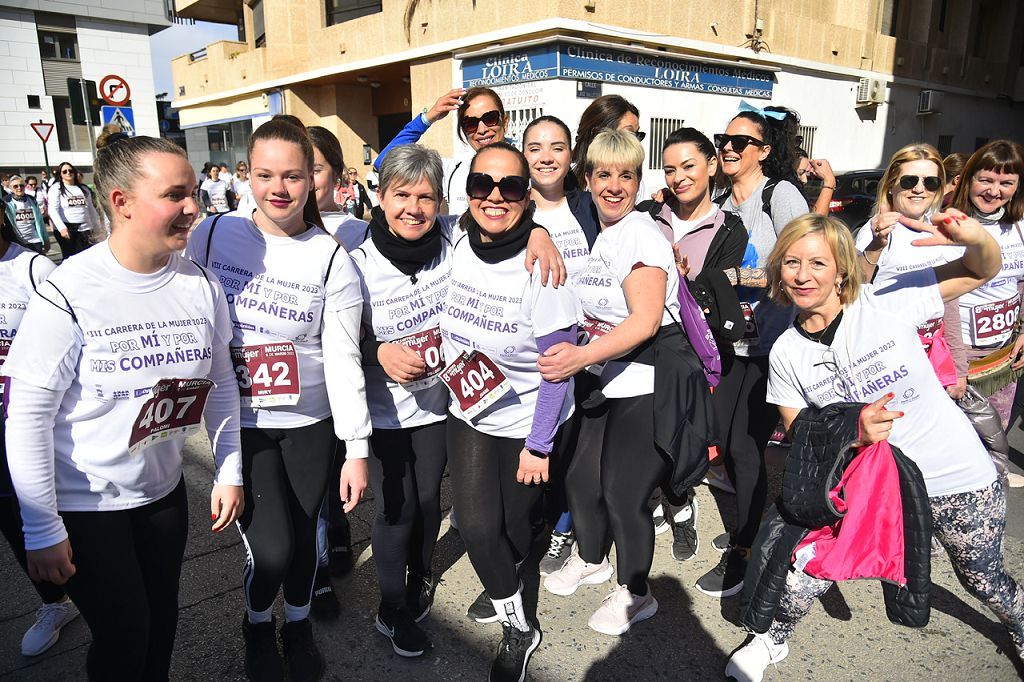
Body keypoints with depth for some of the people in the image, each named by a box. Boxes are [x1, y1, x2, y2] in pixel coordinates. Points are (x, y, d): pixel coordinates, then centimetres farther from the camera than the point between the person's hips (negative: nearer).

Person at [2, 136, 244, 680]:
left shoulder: (201, 284, -8)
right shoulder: (68, 294, -22)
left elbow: (220, 382, 3)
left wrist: (229, 471, 3)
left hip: (163, 488, 5)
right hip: (84, 504, -4)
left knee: (161, 618, 20)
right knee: (123, 635, 8)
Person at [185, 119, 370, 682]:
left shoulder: (332, 260, -8)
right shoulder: (212, 235, -4)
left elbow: (343, 359, -8)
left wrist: (357, 447, -10)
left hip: (310, 423, 0)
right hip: (238, 423, 0)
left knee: (302, 535, 12)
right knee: (271, 547, -5)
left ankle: (298, 626, 43)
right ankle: (257, 625, 31)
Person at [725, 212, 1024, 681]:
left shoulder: (885, 301, -16)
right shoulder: (786, 353, -8)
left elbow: (983, 270, -8)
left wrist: (975, 237, -31)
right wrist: (853, 434, -22)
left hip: (957, 476, -1)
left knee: (982, 580, 19)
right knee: (805, 567, -8)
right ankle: (774, 641, 23)